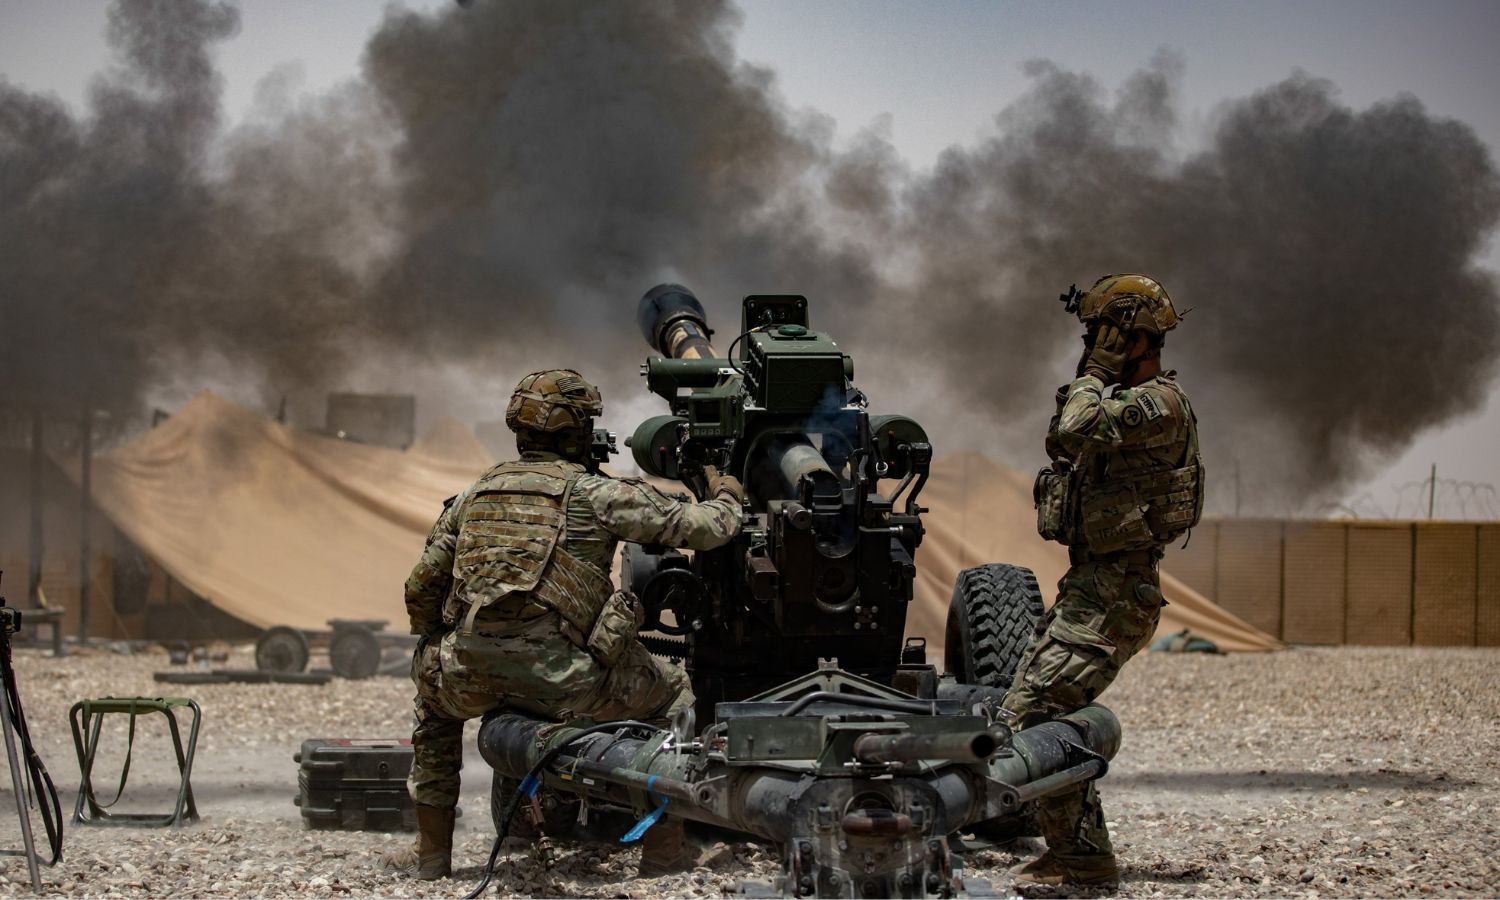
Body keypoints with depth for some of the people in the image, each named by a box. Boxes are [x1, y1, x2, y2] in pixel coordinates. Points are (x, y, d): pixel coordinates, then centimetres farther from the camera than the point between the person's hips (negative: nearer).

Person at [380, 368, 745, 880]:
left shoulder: (474, 496, 19)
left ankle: (431, 851, 34)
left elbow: (421, 592, 20)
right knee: (674, 695, 21)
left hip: (470, 681, 4)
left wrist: (445, 647, 38)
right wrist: (726, 497, 26)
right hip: (561, 680, -4)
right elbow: (702, 528, 3)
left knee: (431, 685, 38)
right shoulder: (595, 493, 5)